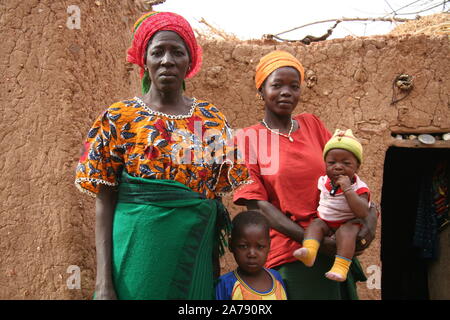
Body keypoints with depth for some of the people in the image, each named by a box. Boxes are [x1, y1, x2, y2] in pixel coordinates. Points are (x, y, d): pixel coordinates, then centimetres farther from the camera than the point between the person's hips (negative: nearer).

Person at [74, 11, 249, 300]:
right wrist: (103, 281, -10)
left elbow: (220, 192, 9)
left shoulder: (212, 119, 4)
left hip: (196, 252, 3)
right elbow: (104, 203, -4)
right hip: (139, 251, -2)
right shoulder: (119, 119, -3)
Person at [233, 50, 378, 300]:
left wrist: (370, 211, -10)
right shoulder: (249, 138, -3)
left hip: (336, 248, 4)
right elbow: (256, 204, -10)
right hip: (288, 254, -4)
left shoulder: (313, 125, 8)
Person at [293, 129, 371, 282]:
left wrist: (347, 189, -32)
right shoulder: (323, 181, 3)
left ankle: (341, 266, -44)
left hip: (348, 223, -4)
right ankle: (309, 251, -48)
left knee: (346, 230, -34)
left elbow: (363, 213, -29)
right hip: (325, 221, 5)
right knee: (315, 224, -24)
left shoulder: (359, 188, -12)